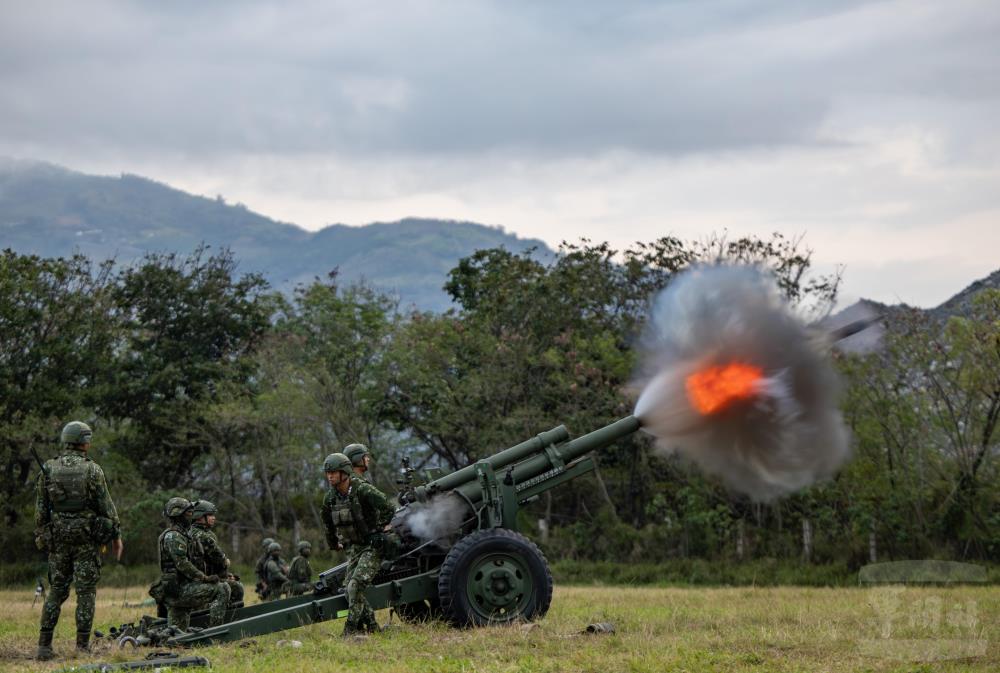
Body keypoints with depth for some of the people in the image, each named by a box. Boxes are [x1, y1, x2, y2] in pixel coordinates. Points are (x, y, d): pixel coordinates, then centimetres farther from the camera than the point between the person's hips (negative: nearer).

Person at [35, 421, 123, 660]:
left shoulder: (48, 470, 3)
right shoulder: (92, 469, -6)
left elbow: (40, 509, 5)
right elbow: (106, 506, -5)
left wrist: (41, 537, 13)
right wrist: (116, 535, 2)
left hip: (58, 537, 3)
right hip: (87, 537, -3)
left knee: (56, 590, 10)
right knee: (86, 591, 1)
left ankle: (44, 645, 4)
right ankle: (82, 646, -1)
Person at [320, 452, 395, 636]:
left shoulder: (363, 490, -21)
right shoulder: (330, 498, 2)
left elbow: (387, 509, -20)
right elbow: (328, 523, 21)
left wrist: (381, 530, -14)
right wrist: (334, 543, 28)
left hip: (373, 546, -7)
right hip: (353, 548, 7)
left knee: (356, 585, -19)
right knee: (349, 587, 1)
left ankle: (352, 629, -15)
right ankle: (371, 625, 14)